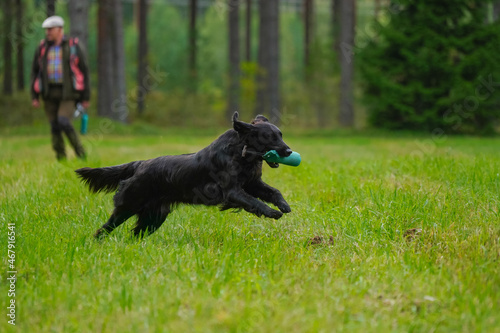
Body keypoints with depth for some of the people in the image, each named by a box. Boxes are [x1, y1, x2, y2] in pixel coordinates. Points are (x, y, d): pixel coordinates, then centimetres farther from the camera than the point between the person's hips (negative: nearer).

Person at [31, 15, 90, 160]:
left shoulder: (73, 46, -4)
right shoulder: (42, 47, 6)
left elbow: (84, 71, -1)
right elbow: (35, 71, 10)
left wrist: (86, 97, -3)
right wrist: (34, 96, 4)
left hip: (68, 93, -4)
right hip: (49, 93, 4)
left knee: (64, 122, -19)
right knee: (55, 127, 2)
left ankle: (80, 153, -1)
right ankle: (61, 160, 13)